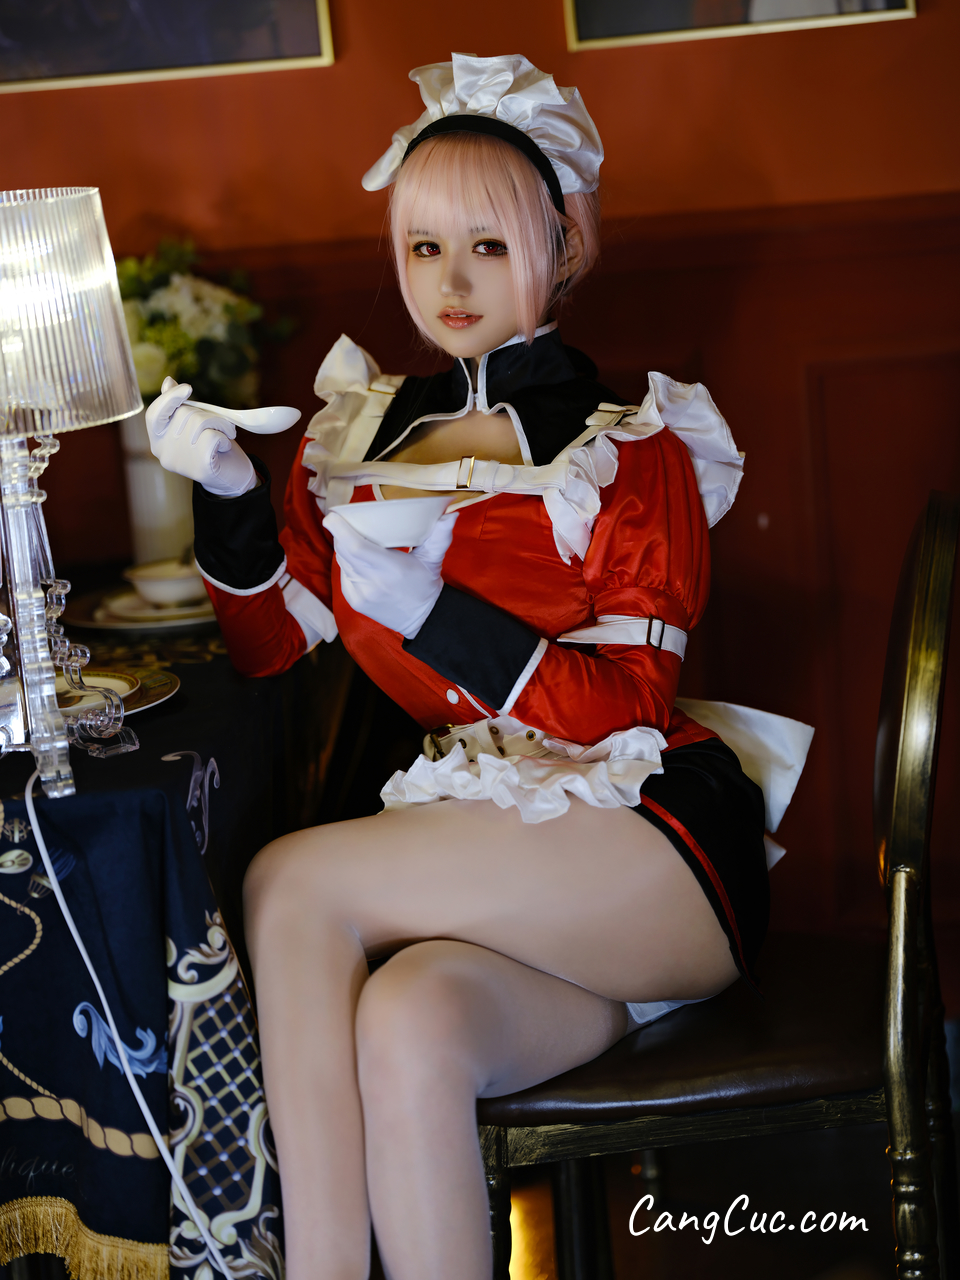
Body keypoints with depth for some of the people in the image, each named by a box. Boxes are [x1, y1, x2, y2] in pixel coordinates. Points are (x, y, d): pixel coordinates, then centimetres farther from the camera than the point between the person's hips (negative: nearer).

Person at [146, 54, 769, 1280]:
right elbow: (270, 644, 14)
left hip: (653, 849, -3)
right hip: (479, 844, 3)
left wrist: (431, 611, -23)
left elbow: (625, 709, -9)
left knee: (295, 883, -26)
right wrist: (228, 494, -5)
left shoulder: (632, 448, 1)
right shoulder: (363, 431, 15)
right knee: (406, 1020, -34)